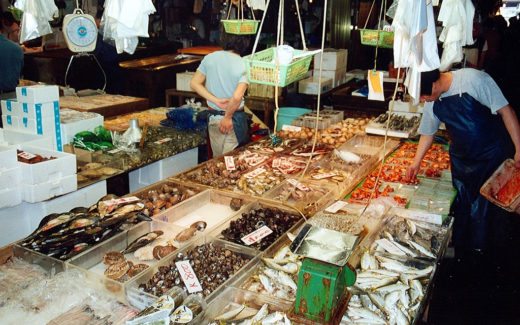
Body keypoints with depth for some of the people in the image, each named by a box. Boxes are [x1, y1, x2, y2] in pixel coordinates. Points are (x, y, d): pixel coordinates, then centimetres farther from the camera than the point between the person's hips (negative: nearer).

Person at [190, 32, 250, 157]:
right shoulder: (244, 66, -15)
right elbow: (237, 97, -26)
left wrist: (216, 100, -7)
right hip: (235, 118, -4)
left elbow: (194, 83, -3)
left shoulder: (209, 58, -2)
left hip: (213, 117, 4)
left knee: (217, 159, 18)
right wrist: (228, 117, -12)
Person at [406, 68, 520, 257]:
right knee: (462, 206, 9)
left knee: (491, 205, 3)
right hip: (461, 160, 5)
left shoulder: (473, 79, -20)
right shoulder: (433, 103, -2)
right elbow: (427, 133, 14)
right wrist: (416, 163, 16)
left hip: (493, 155, -5)